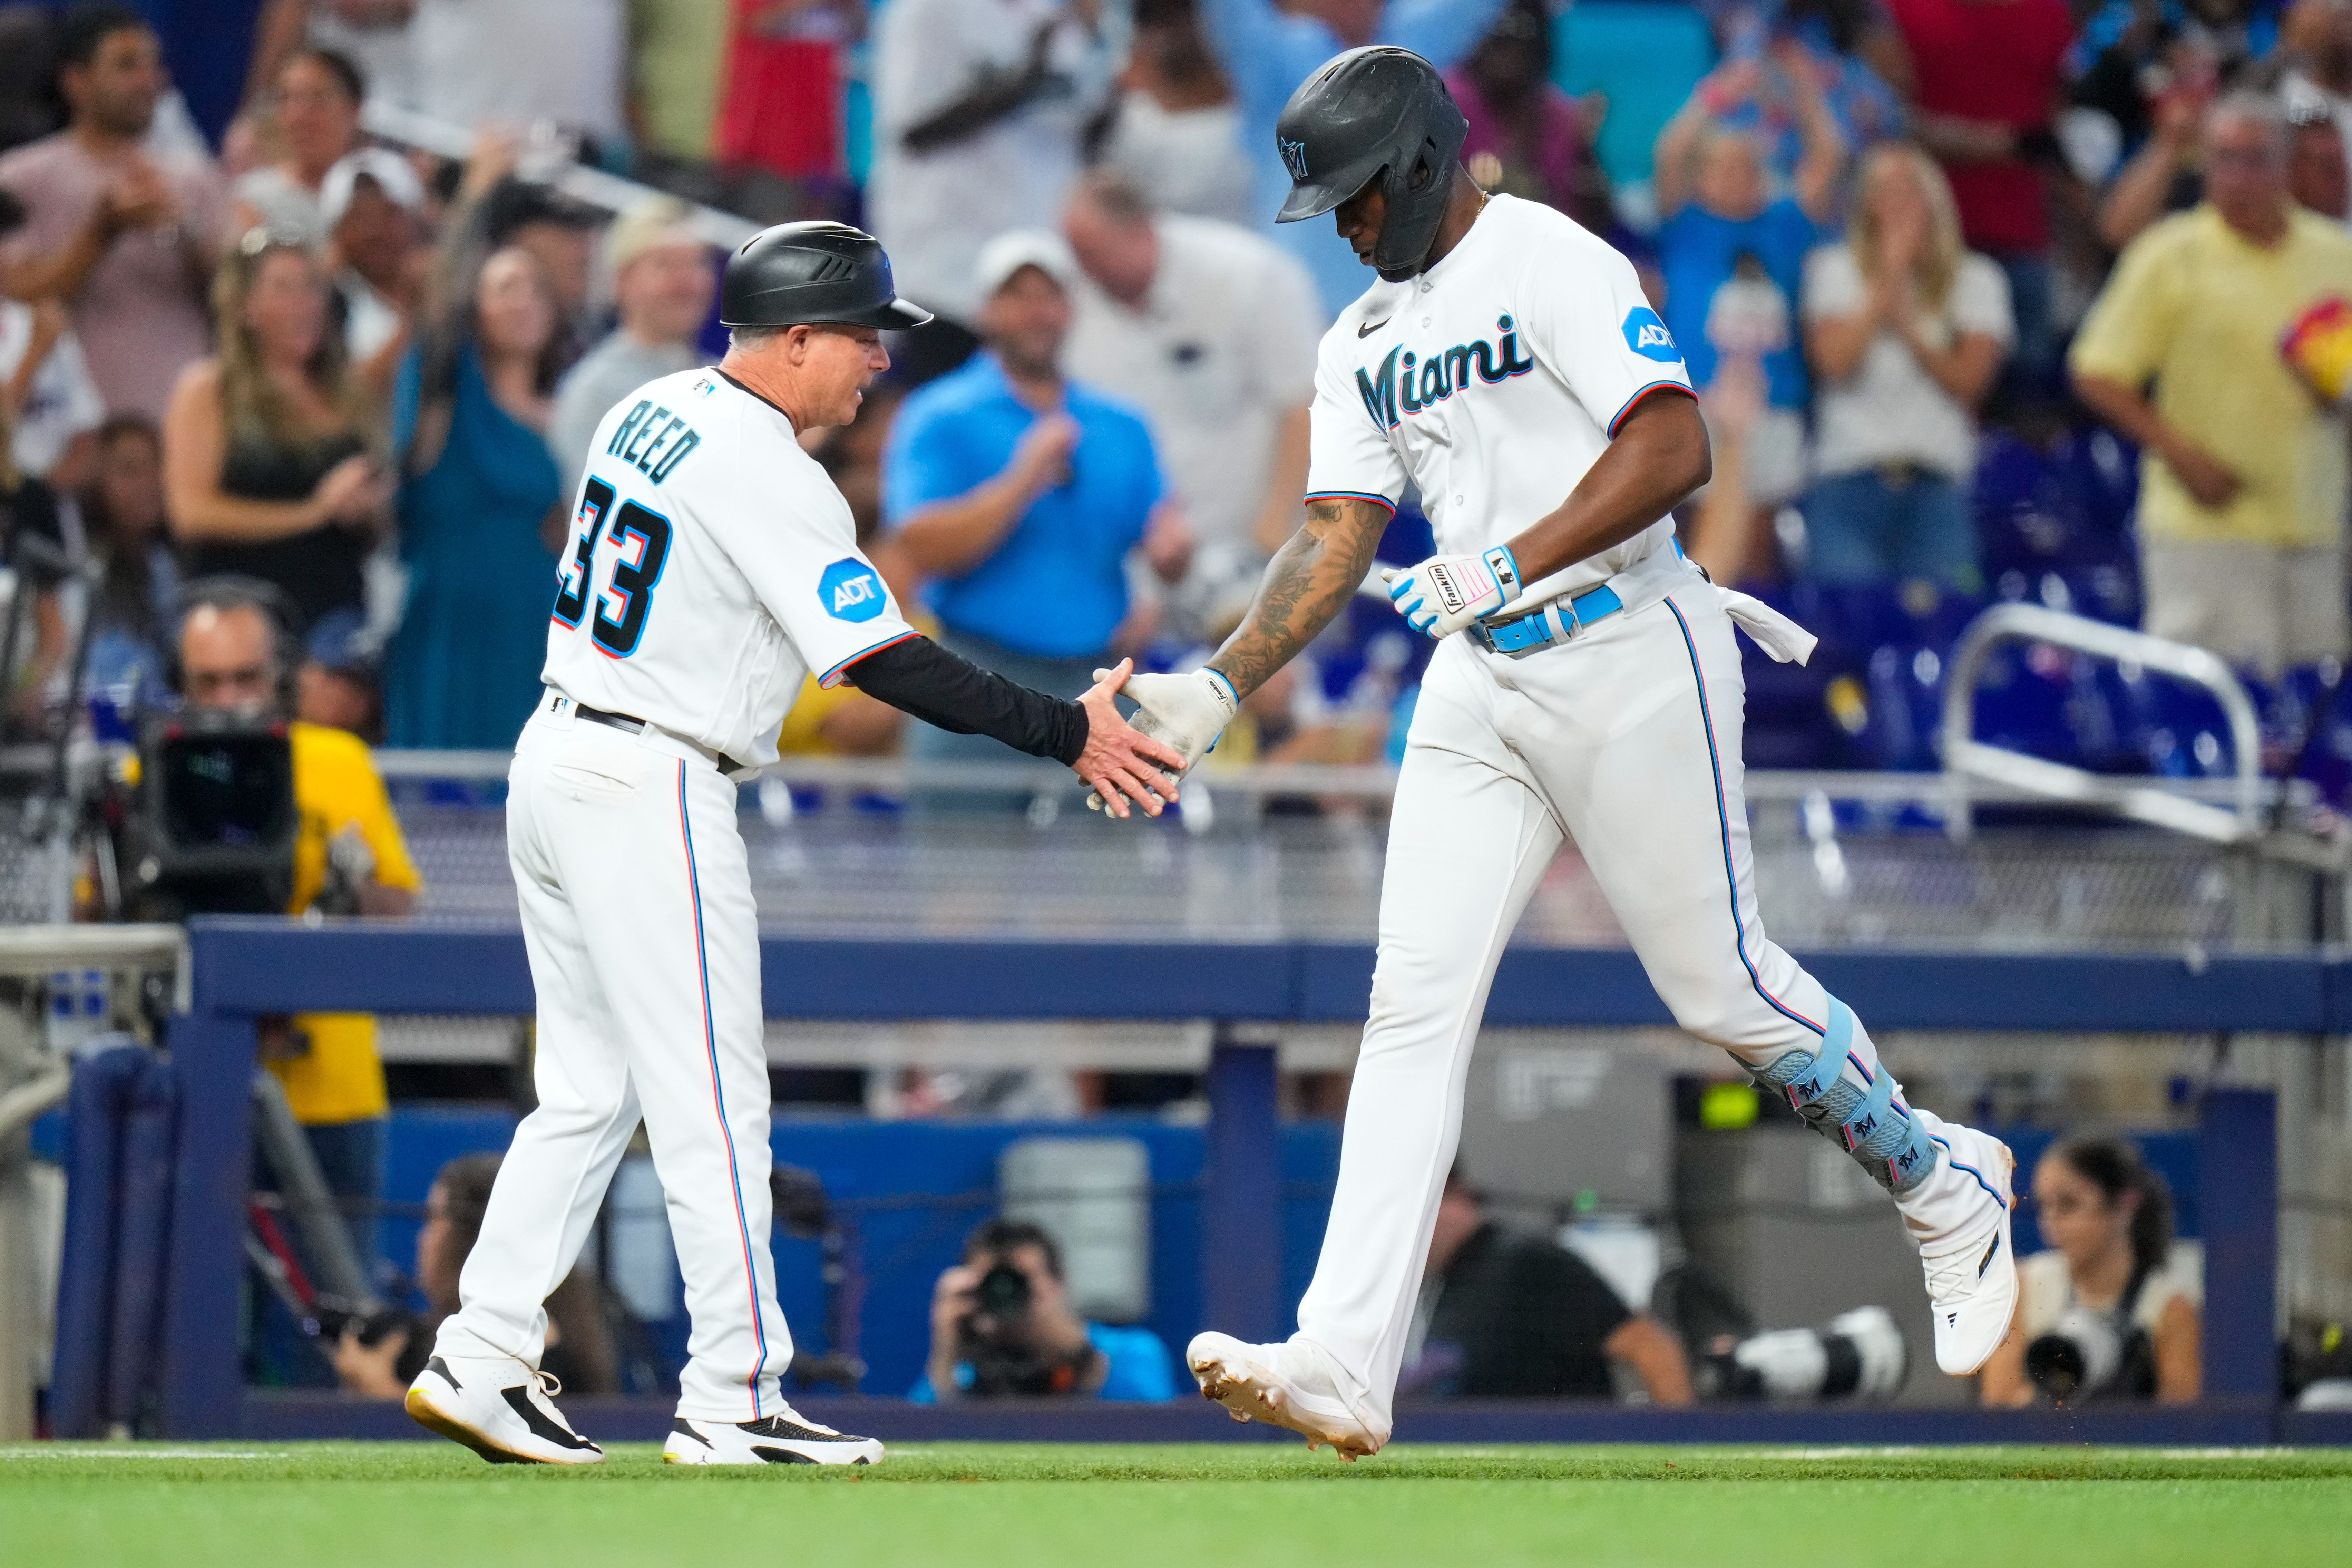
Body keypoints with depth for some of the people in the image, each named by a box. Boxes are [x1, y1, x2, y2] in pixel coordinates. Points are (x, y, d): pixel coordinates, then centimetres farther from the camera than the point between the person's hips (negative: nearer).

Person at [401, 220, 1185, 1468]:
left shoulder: (655, 413, 10)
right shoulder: (769, 475, -18)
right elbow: (885, 664, -20)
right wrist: (1066, 732, -19)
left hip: (555, 752, 9)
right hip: (652, 792, -9)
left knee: (588, 1090, 13)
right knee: (712, 1102, -4)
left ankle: (478, 1358, 8)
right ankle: (732, 1403, -2)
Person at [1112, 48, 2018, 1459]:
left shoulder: (1553, 266, -10)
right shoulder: (1365, 343, 15)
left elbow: (1676, 449, -20)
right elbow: (1340, 537, 14)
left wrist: (1508, 568, -25)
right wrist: (1221, 688, 0)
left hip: (1626, 654, -7)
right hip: (1479, 689, 7)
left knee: (1721, 986, -1)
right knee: (1415, 1001, -5)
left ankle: (1945, 1187, 25)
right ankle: (1346, 1362, -14)